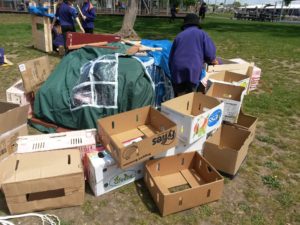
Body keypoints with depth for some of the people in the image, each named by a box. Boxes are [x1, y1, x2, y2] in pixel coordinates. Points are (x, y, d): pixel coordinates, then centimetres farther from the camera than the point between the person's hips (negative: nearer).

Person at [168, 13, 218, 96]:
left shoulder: (179, 36, 21)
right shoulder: (201, 33, 13)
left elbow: (171, 58, 21)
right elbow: (210, 53, 5)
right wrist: (212, 61, 26)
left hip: (177, 71, 3)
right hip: (193, 71, -3)